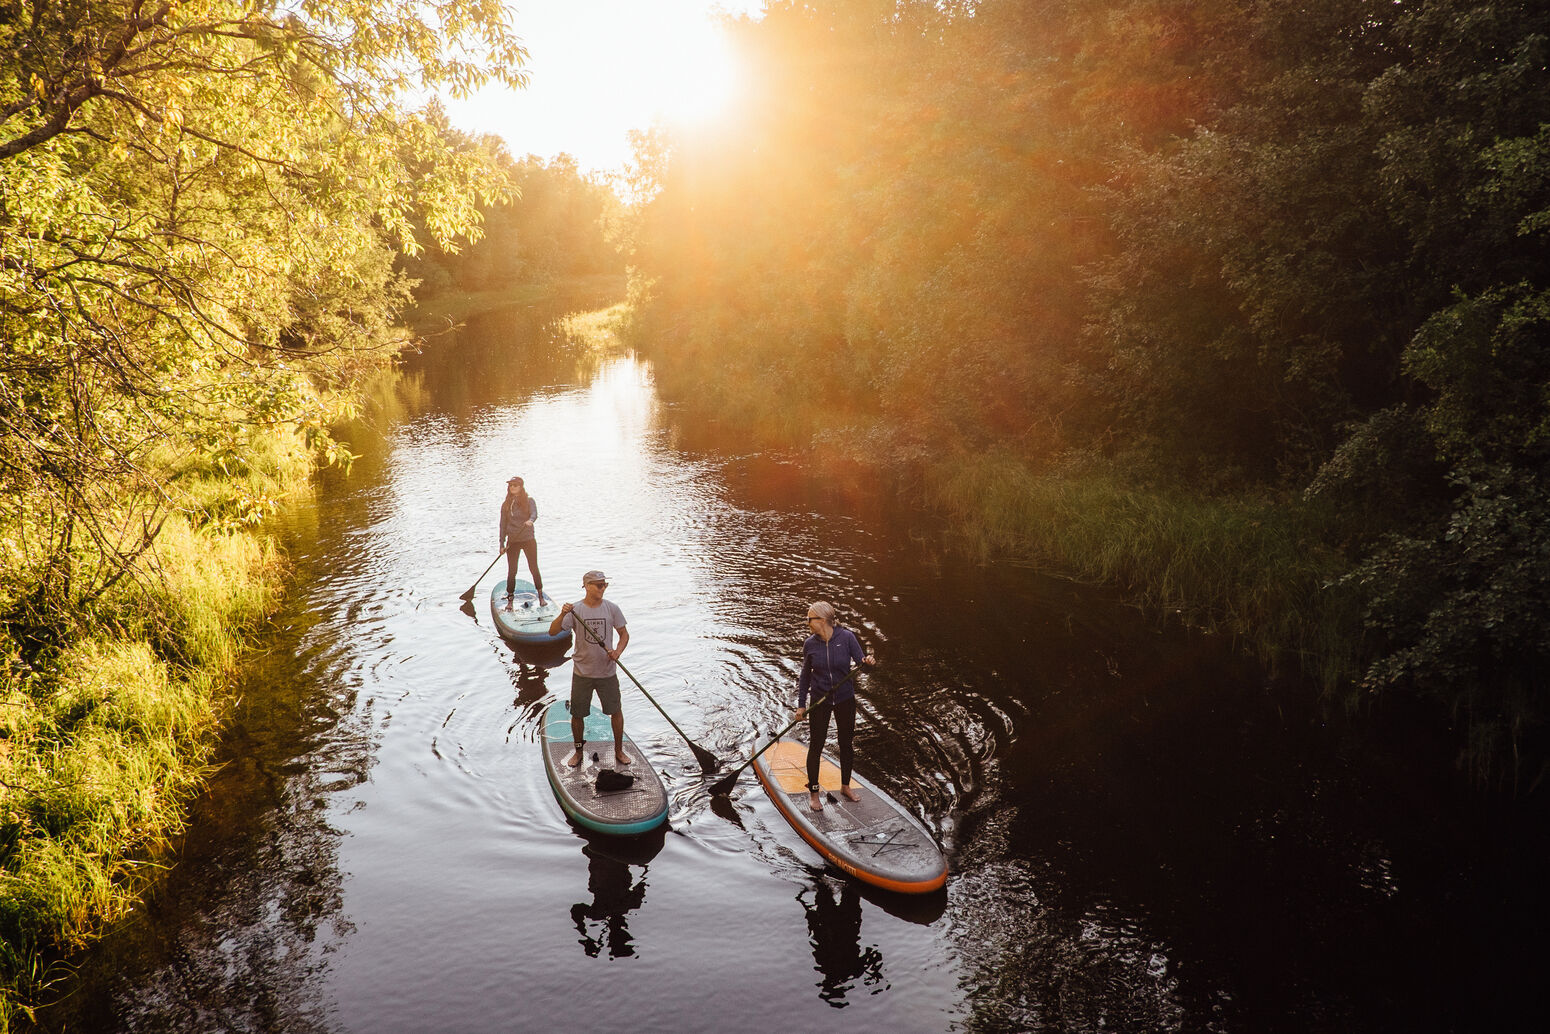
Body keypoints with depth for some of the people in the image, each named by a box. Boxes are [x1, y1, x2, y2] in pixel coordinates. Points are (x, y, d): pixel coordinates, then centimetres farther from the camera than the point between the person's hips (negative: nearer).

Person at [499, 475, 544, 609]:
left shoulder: (529, 501, -1)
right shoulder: (506, 504, 6)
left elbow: (534, 514, -19)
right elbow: (503, 524, 7)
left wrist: (530, 520, -43)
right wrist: (502, 544, 2)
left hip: (528, 539, -2)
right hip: (512, 541, 2)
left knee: (533, 568, 2)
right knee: (512, 571, 3)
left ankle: (540, 596, 14)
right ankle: (510, 599, 10)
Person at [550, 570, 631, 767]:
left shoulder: (611, 609, -3)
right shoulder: (575, 609, -8)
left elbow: (624, 634, 6)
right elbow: (552, 632, -16)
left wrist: (618, 651, -13)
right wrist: (562, 615, -34)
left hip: (607, 672, 1)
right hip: (582, 672, -1)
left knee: (616, 711, 8)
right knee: (577, 714, 8)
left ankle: (619, 750, 27)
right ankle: (579, 751, 29)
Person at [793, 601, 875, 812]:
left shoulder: (846, 637, -12)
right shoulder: (810, 644, -6)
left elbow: (860, 661, -9)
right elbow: (805, 676, 3)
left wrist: (868, 661, -33)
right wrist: (801, 705, 3)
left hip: (845, 700, 0)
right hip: (820, 701, 0)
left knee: (846, 744, 12)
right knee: (816, 746, 1)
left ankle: (845, 786, 32)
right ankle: (813, 793, 15)